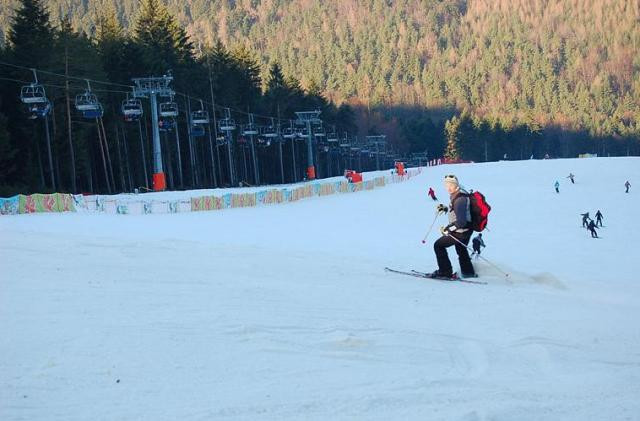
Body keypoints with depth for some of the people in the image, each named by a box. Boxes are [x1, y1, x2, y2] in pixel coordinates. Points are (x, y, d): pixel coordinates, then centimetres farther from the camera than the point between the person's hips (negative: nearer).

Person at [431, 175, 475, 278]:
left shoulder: (459, 200, -28)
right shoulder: (457, 195, 3)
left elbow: (461, 221, -33)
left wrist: (447, 229, -26)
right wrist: (445, 208, 11)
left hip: (461, 232, -10)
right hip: (466, 230, 10)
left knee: (438, 245, 0)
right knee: (461, 250, 30)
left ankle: (445, 271, 6)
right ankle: (468, 272, 45)